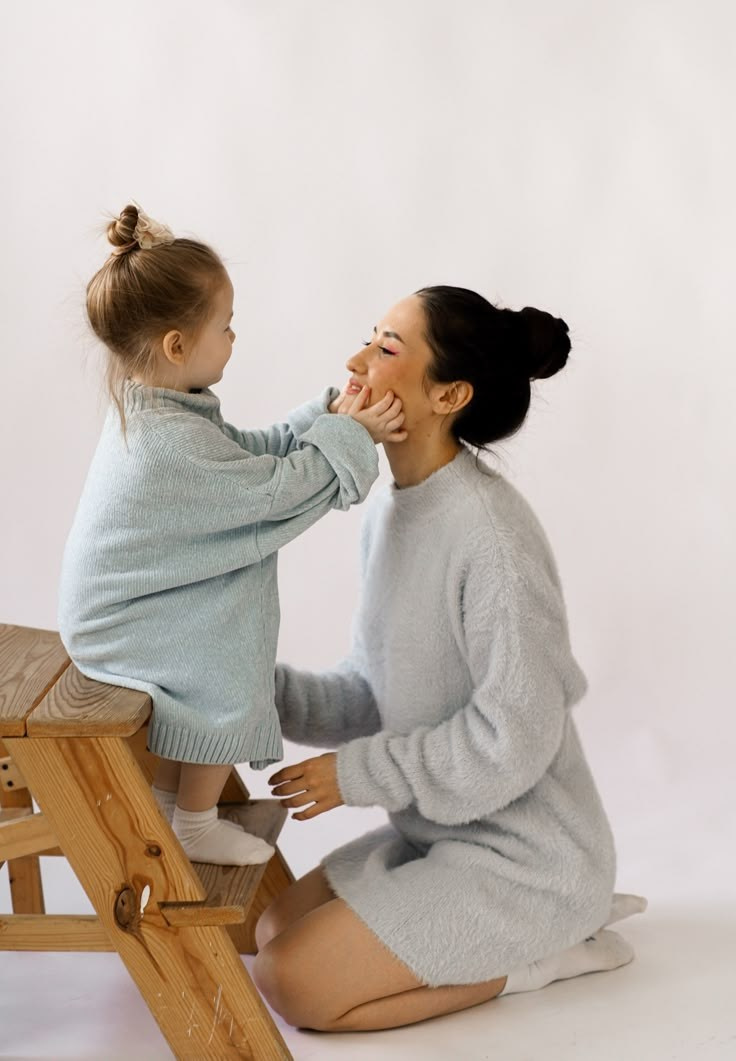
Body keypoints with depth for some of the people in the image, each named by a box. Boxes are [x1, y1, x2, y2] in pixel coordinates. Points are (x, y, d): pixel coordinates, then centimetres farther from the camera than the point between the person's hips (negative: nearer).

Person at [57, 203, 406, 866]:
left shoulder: (148, 402, 0)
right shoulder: (173, 441, -34)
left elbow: (250, 454, 3)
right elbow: (272, 489, -27)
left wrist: (327, 415, -6)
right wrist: (349, 436, -19)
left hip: (122, 608, 10)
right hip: (127, 629, -10)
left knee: (194, 699, 21)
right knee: (230, 689, -4)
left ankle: (166, 800, 40)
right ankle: (196, 827, 16)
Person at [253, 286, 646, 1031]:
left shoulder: (489, 531, -25)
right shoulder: (391, 509, 2)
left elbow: (515, 734, -24)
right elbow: (373, 693, 6)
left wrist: (360, 773, -17)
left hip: (523, 851, -9)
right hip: (439, 829, 9)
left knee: (292, 982, -11)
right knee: (274, 931, 15)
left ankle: (535, 951, 2)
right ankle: (539, 925, 16)